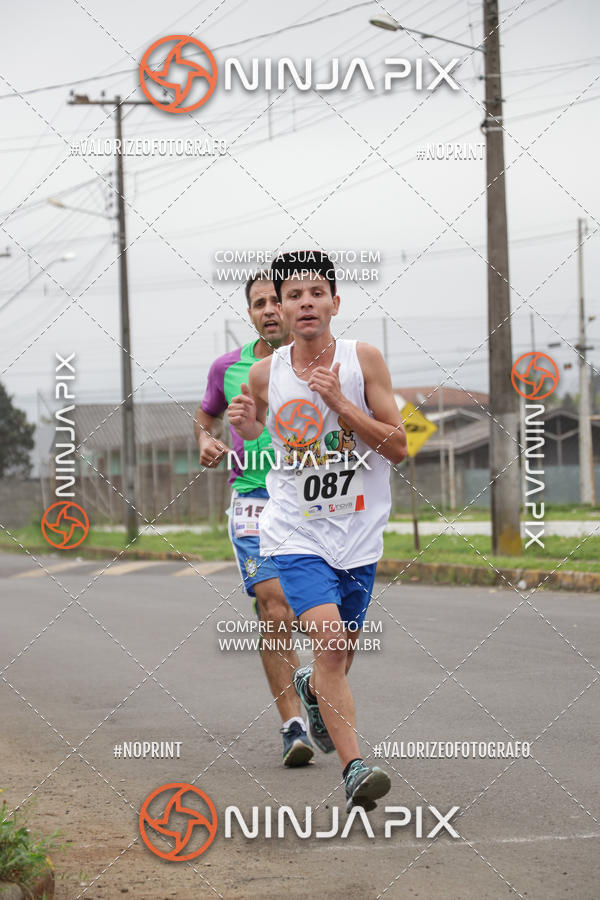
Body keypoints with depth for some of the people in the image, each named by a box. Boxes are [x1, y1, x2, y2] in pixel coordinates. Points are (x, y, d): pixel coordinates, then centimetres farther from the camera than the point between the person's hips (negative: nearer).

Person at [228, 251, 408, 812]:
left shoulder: (363, 360, -6)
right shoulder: (265, 373, -2)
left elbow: (398, 447, -7)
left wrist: (341, 403, -19)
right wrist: (244, 426, -6)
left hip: (358, 533, 2)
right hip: (295, 532, -1)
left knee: (341, 655, 16)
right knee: (330, 642, -20)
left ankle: (311, 687, 52)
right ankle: (354, 769, -20)